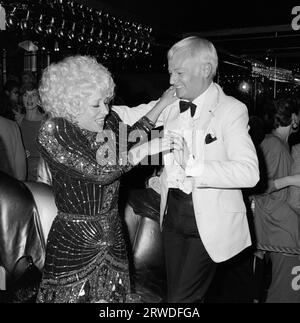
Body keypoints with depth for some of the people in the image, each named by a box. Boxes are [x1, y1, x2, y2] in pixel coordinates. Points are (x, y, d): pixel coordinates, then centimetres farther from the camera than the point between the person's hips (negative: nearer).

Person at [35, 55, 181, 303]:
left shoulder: (109, 121, 0)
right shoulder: (53, 132, -16)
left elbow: (129, 136, 21)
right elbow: (99, 172, -24)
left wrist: (162, 104, 15)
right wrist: (147, 148, -24)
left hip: (114, 237, 5)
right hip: (73, 243, -5)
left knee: (114, 296, 14)